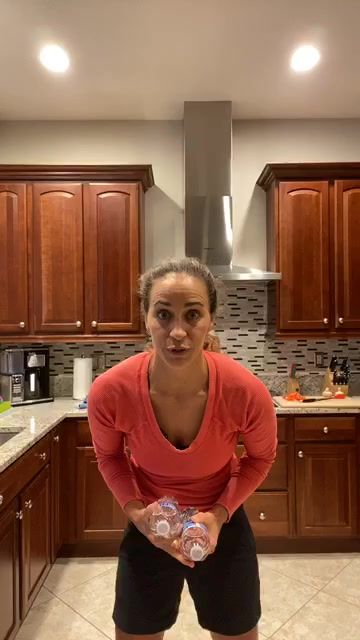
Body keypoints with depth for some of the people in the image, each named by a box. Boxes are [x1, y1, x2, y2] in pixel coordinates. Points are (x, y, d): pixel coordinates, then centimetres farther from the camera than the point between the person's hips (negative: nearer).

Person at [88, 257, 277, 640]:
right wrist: (136, 512, -18)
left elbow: (261, 457, -7)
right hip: (149, 527, 1)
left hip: (223, 523, 0)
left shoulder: (248, 393, -31)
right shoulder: (109, 392, -29)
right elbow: (109, 456, -5)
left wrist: (220, 514, -18)